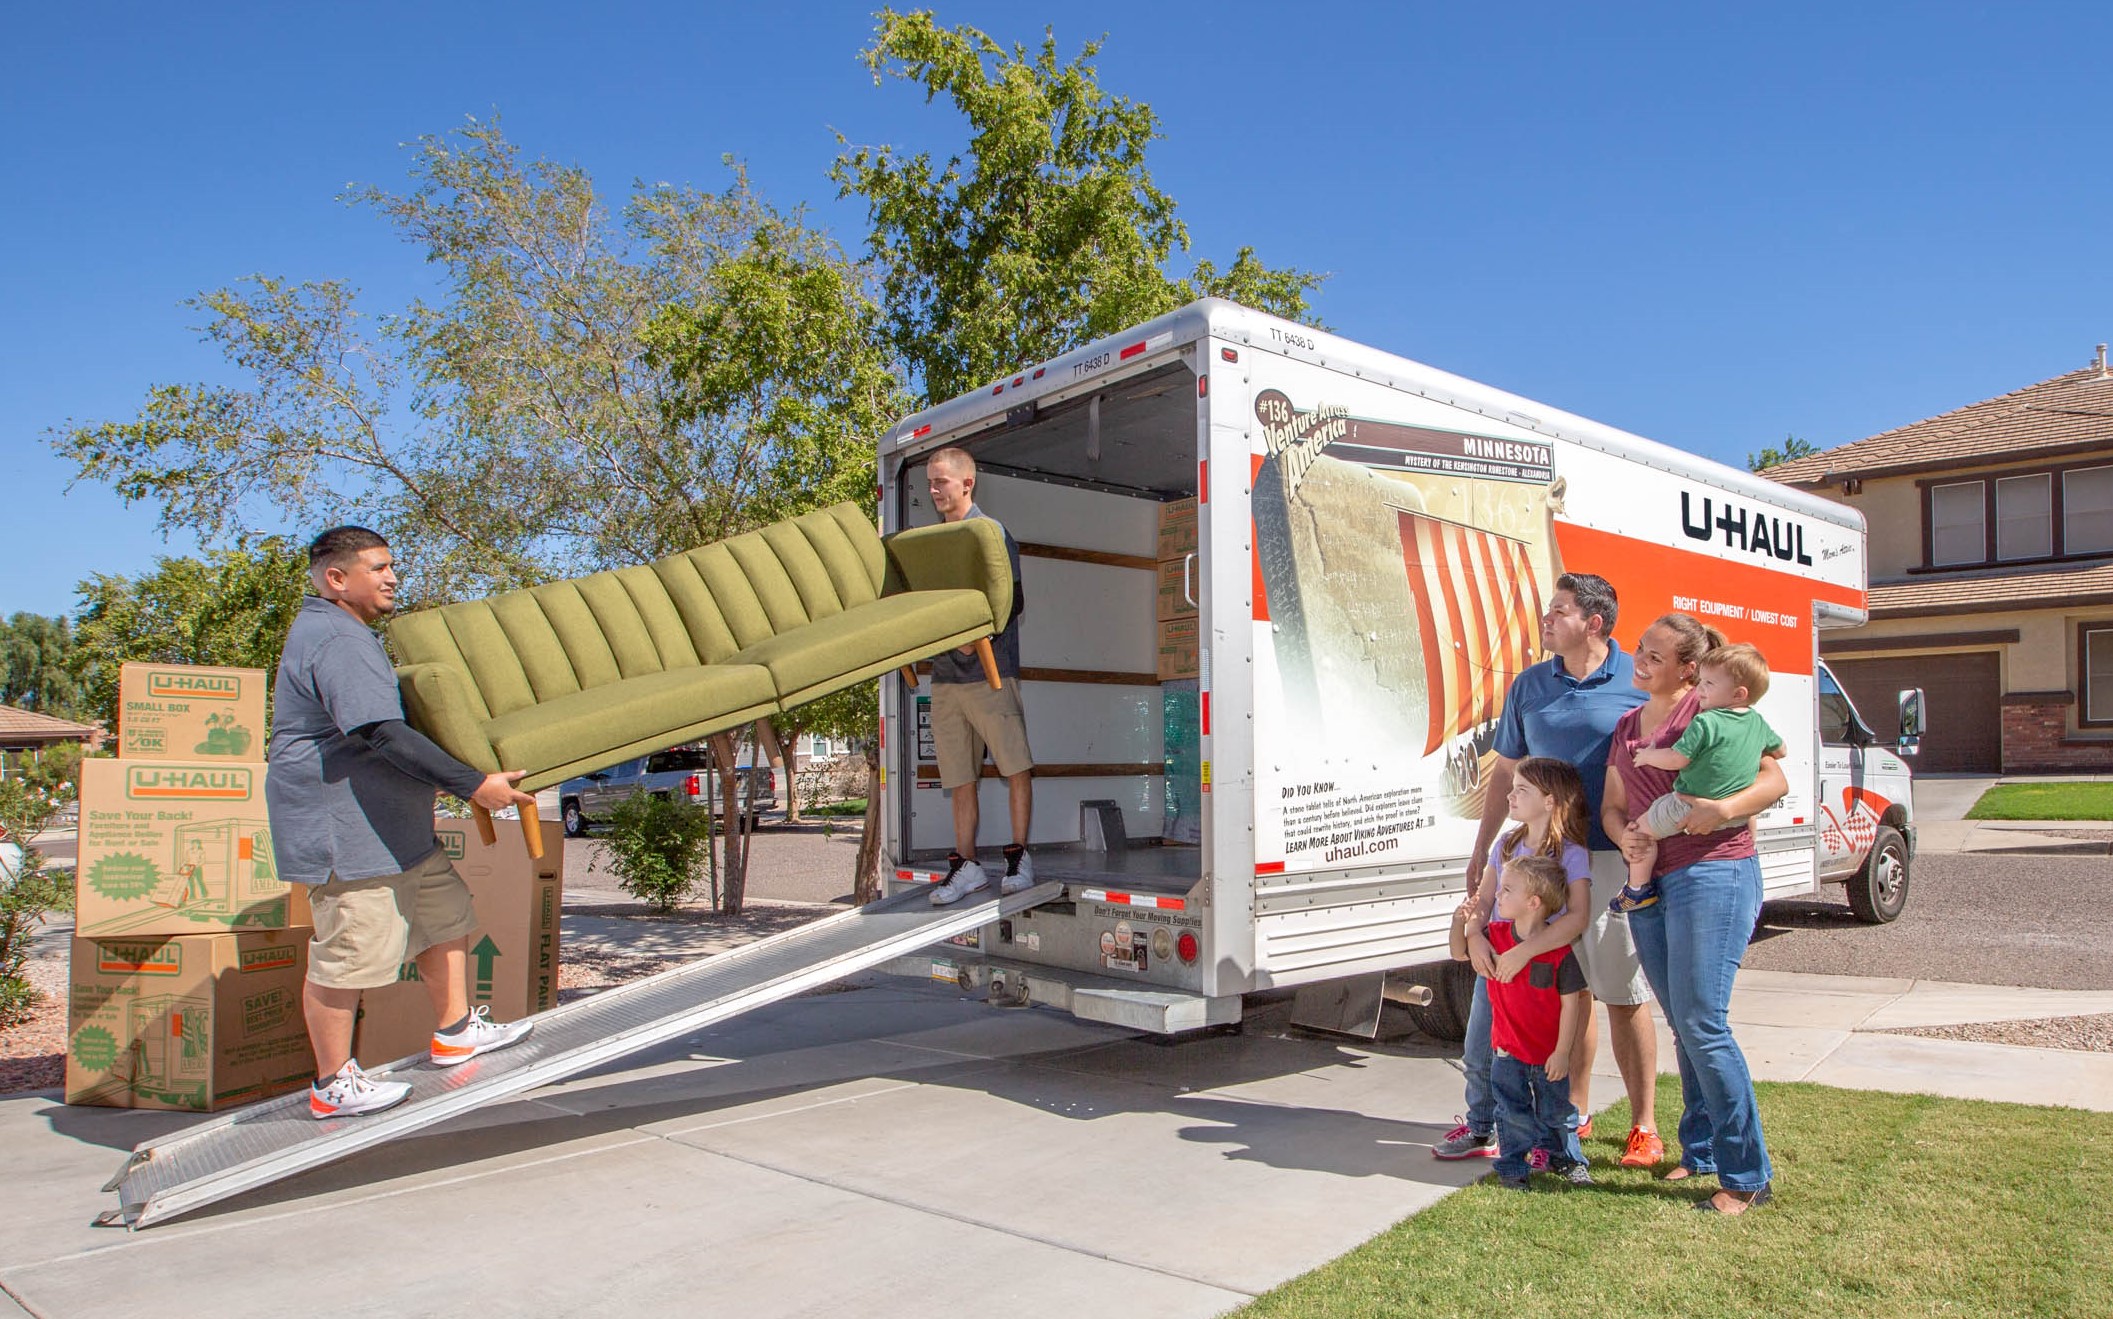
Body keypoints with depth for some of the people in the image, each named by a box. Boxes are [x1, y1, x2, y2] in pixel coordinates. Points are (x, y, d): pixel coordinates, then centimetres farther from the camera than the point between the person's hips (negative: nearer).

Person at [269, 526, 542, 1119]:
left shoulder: (345, 633, 18)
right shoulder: (335, 641, -19)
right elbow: (385, 734, -28)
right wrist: (474, 784, -27)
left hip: (391, 825, 11)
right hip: (343, 828, -11)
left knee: (444, 913, 15)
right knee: (347, 953, -2)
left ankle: (455, 1030, 26)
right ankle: (333, 1085, 9)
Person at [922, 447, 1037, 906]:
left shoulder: (991, 532, -2)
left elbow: (1013, 602, -8)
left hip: (990, 670, -6)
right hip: (944, 673, 6)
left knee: (1015, 765, -3)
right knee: (960, 778, 8)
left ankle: (1019, 855, 7)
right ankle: (965, 864, 13)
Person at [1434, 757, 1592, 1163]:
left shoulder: (1572, 855, -13)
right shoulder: (1505, 845, 7)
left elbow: (1577, 917, -24)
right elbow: (1483, 900, 7)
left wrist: (1523, 952, -30)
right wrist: (1475, 936, -13)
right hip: (1494, 963, 6)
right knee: (1478, 1054, 12)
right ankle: (1481, 1130, 29)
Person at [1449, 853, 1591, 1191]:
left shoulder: (1560, 951, -19)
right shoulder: (1495, 935, -6)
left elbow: (1571, 1002, -15)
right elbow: (1460, 953, 6)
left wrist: (1562, 1052, -14)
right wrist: (1460, 922, -13)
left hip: (1550, 1053, -3)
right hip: (1509, 1050, 3)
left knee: (1557, 1111, 14)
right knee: (1513, 1112, 10)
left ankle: (1566, 1159, 35)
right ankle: (1512, 1166, 24)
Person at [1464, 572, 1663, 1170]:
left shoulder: (1638, 682, -3)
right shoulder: (1529, 685, 10)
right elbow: (1506, 772, 16)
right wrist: (1481, 849, 16)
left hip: (1615, 857, -4)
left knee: (1625, 996, 1)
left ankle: (1644, 1126, 15)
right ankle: (1575, 1113, 25)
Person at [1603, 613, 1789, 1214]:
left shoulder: (1709, 710, -5)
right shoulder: (1626, 725, 17)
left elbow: (1776, 780, -5)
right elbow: (1612, 805, 17)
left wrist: (1724, 808, -23)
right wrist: (1625, 834, -5)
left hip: (1713, 875, -7)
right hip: (1649, 882, 7)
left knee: (1702, 1025, -10)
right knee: (1682, 1027, 13)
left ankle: (1746, 1176, 1)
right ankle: (1700, 1153, 25)